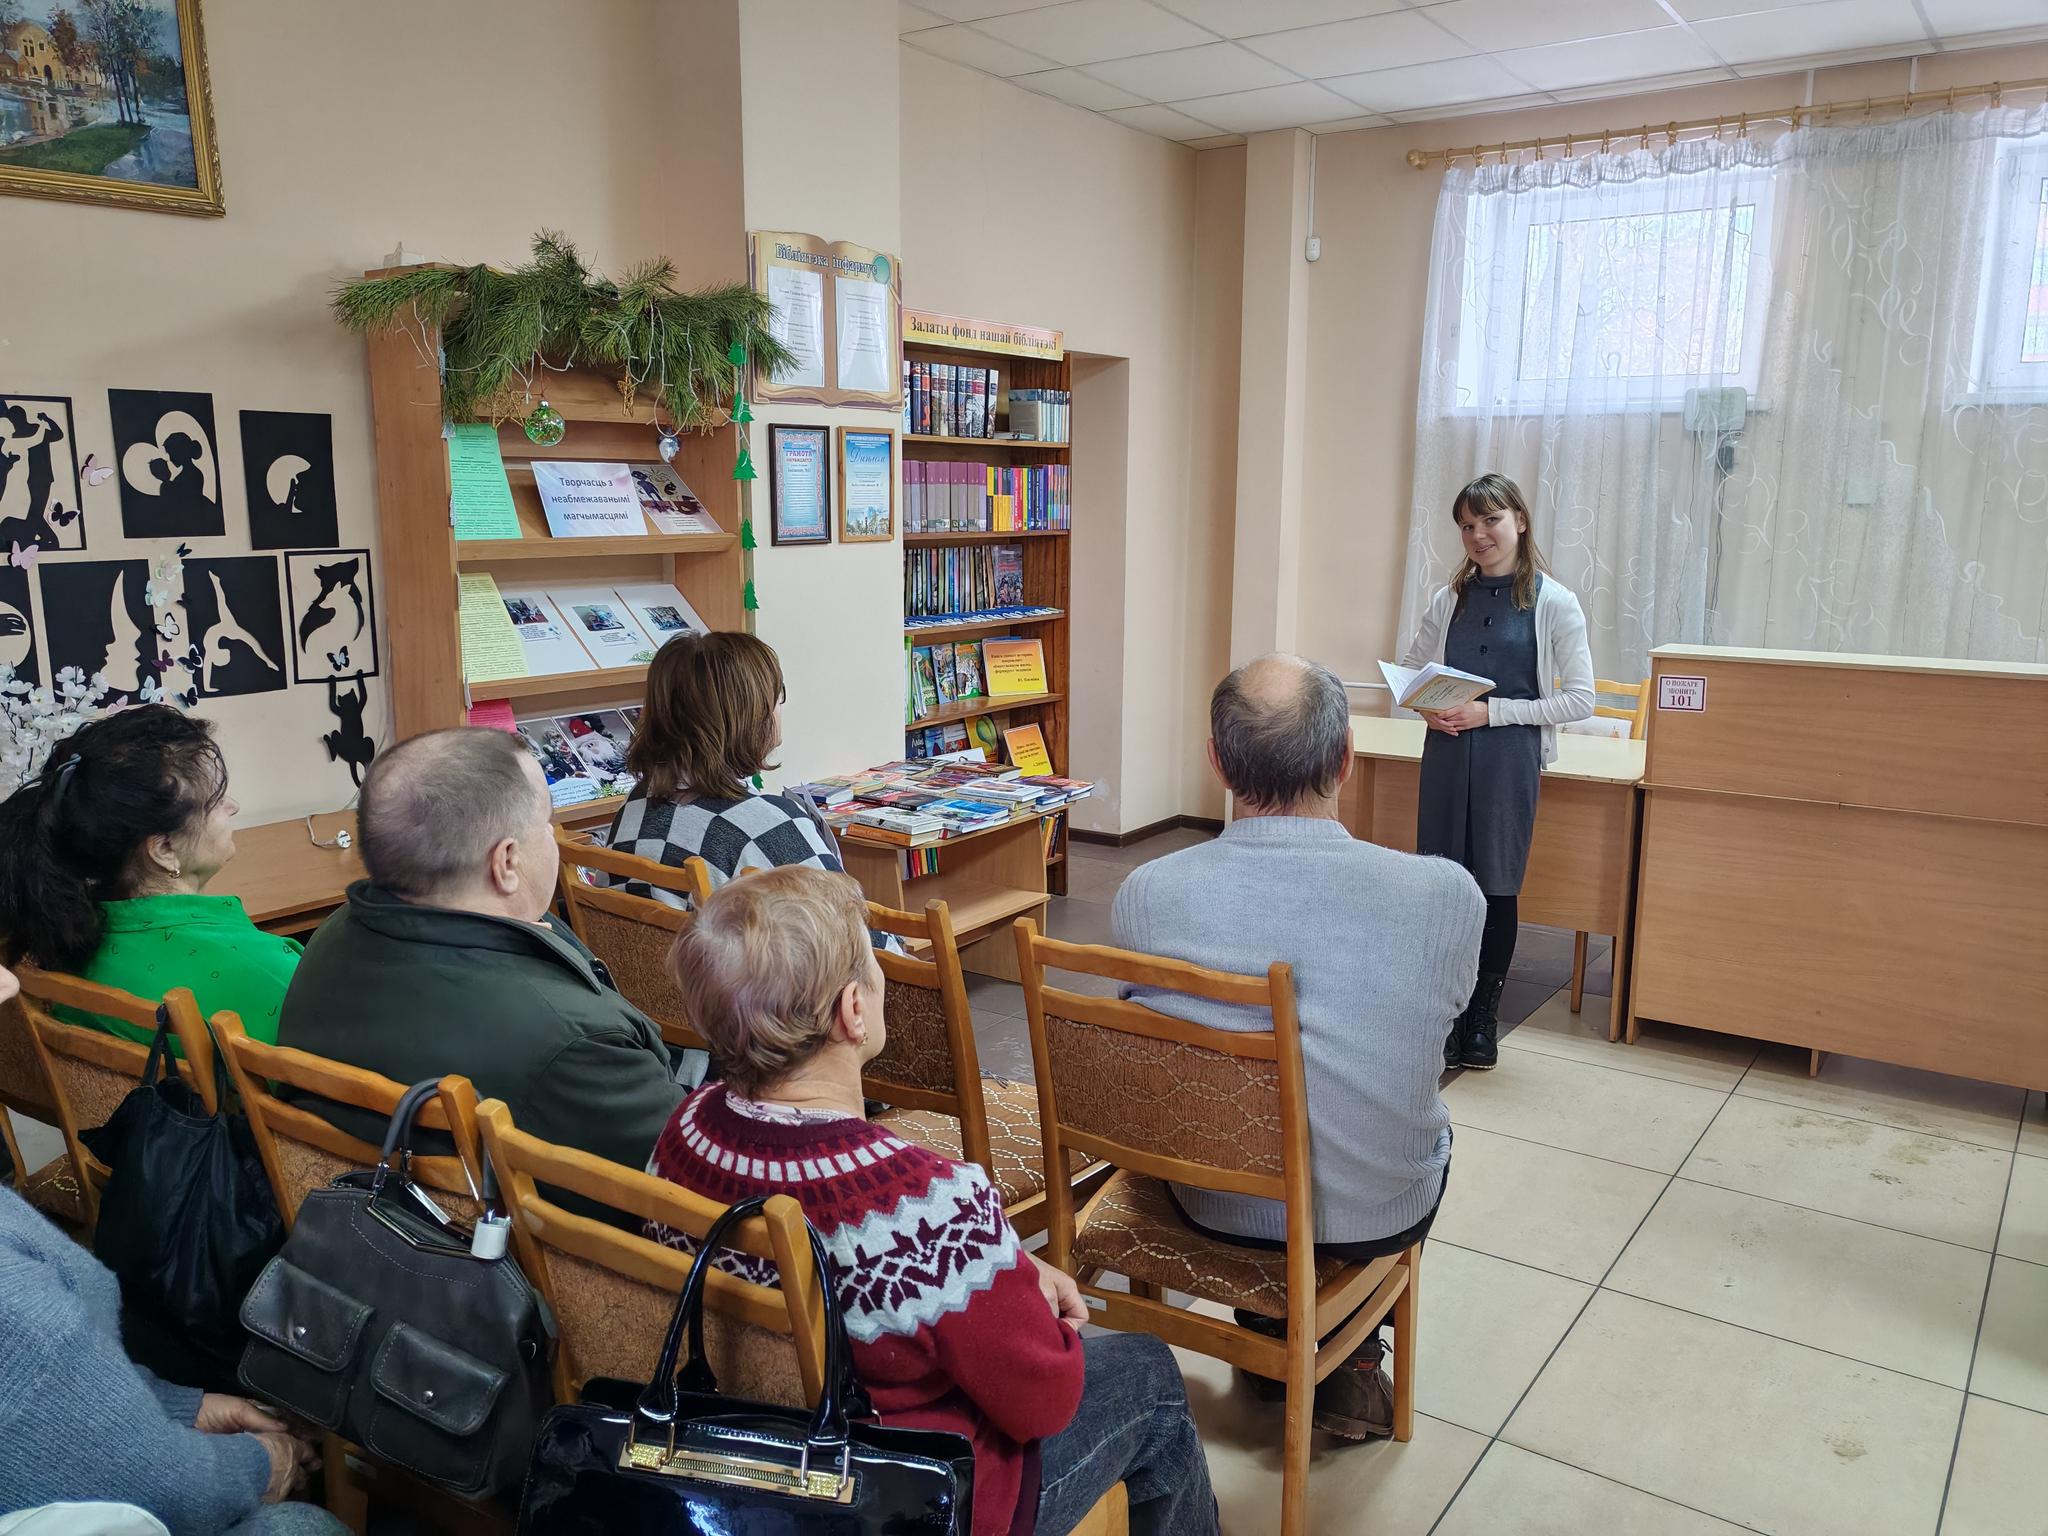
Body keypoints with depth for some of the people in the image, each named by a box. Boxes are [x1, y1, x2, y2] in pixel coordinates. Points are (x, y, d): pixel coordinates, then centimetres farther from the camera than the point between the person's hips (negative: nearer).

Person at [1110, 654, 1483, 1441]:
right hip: (1374, 1220, -1)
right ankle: (1347, 1364, 44)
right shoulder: (1446, 895, -26)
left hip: (1211, 1206, 1)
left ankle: (1268, 1347, 48)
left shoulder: (1144, 894, -22)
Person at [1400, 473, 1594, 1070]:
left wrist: (1493, 711, -14)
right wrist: (1428, 708, -7)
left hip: (1510, 760, -3)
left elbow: (1580, 700, -6)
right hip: (1446, 755, 3)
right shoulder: (1449, 600, 7)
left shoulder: (1554, 603, -4)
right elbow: (1407, 673, 16)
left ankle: (1483, 1019, 21)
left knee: (1497, 891, 5)